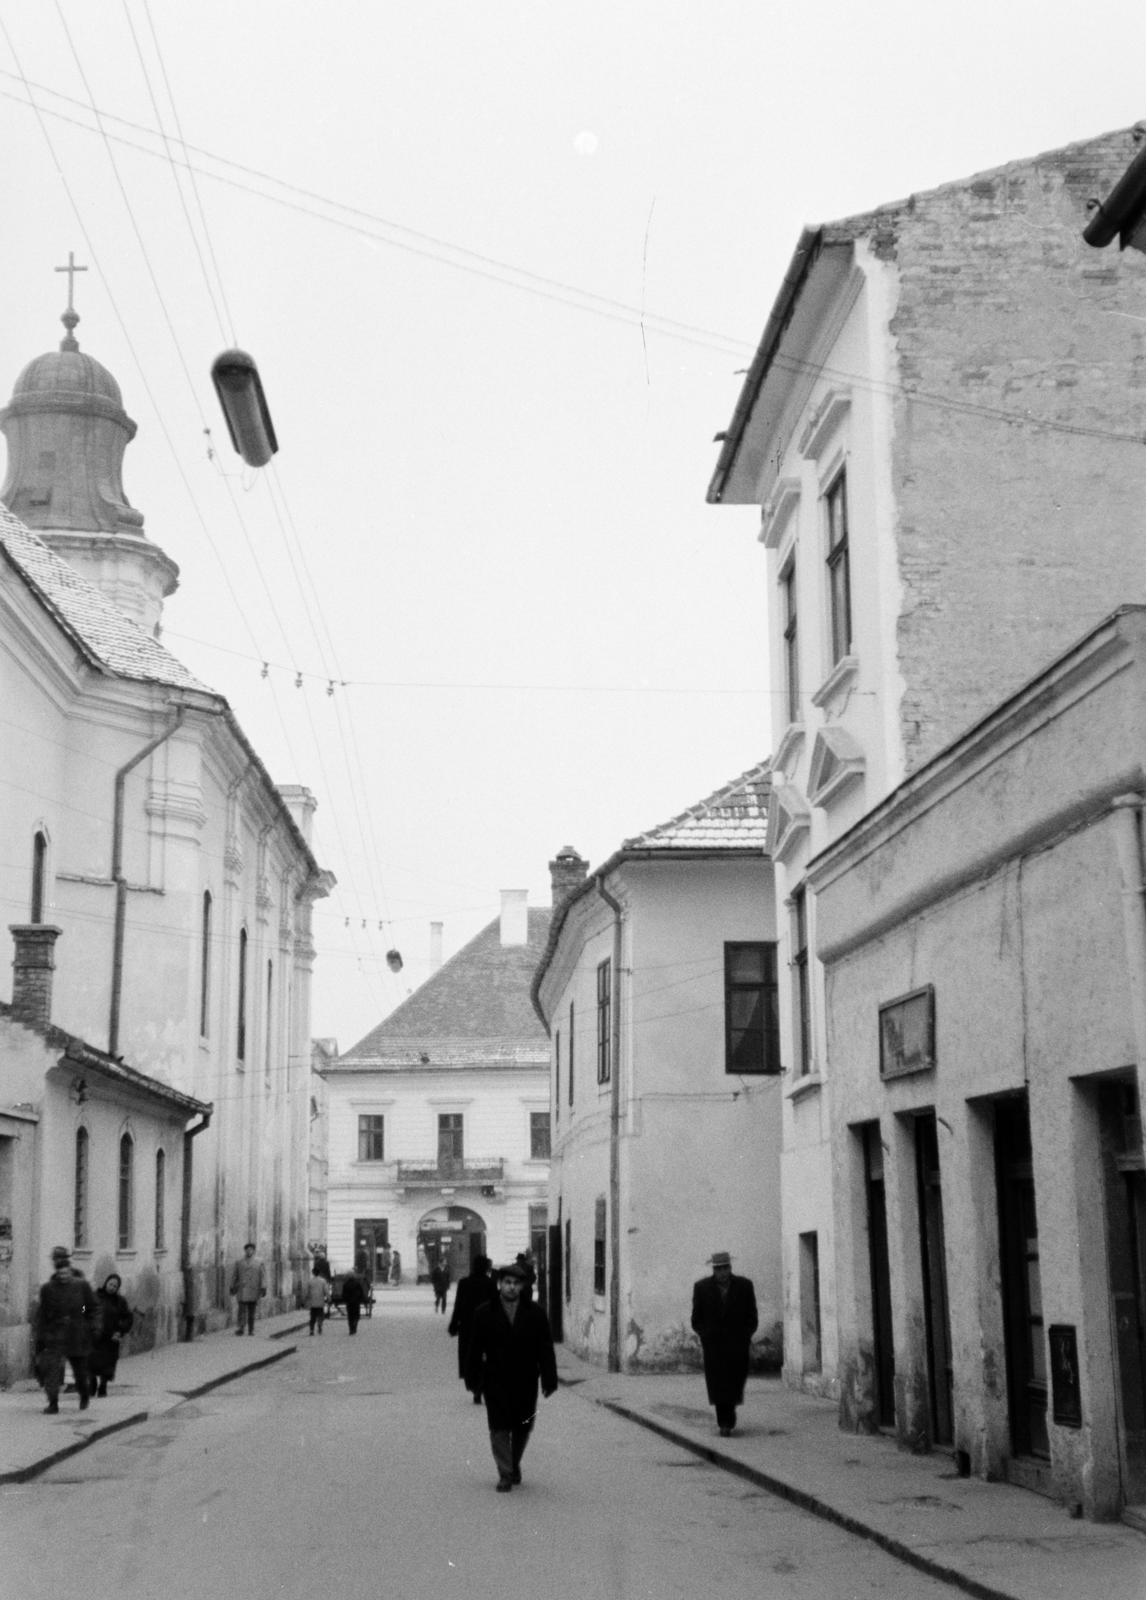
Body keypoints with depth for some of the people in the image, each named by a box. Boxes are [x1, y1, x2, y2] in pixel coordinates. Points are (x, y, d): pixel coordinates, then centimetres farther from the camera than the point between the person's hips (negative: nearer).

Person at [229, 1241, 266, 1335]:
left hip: (254, 1290, 0)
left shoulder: (259, 1262, 4)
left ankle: (251, 1331, 11)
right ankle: (240, 1329, -21)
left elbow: (263, 1276, -1)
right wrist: (232, 1288, 10)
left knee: (252, 1311, 4)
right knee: (242, 1309, -13)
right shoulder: (239, 1262, 8)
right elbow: (234, 1276, 12)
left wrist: (263, 1288, -11)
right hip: (242, 1290, 0)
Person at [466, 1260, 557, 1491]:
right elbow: (475, 1350, 2)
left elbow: (546, 1349, 1)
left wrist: (549, 1380, -3)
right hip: (496, 1383, -1)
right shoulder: (484, 1314, 0)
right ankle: (505, 1475, 3)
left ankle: (514, 1465, 33)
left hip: (525, 1382, 1)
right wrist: (475, 1381, -1)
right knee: (499, 1428, -3)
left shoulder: (535, 1313, 1)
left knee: (523, 1428, 11)